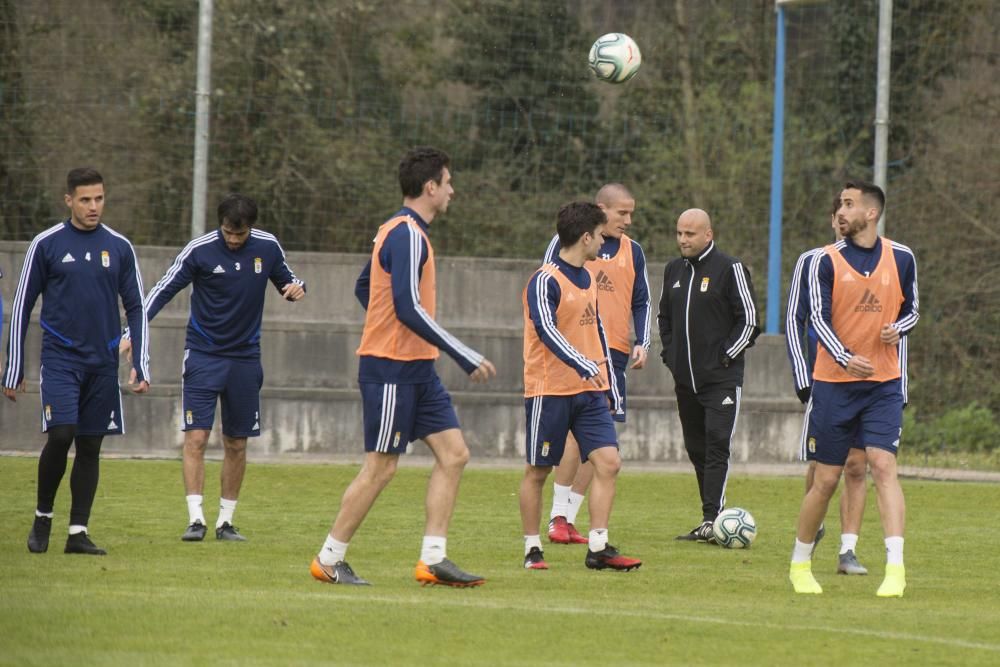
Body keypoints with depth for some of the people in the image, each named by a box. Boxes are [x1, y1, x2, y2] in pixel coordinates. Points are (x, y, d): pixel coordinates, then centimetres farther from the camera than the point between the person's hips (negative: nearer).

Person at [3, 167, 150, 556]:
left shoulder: (119, 247, 6)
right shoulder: (46, 244, -1)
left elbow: (136, 309, 11)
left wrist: (141, 367, 2)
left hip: (103, 363, 3)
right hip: (60, 358, -3)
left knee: (90, 446, 3)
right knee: (61, 435, -16)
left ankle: (78, 532, 7)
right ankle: (43, 516, 4)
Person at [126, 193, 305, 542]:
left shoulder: (267, 247, -2)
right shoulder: (200, 250, -12)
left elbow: (287, 281, 13)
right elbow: (163, 290, -10)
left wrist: (296, 289, -13)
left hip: (245, 358, 3)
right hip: (203, 355, -3)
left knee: (237, 444, 7)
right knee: (196, 437, -12)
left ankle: (226, 521, 16)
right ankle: (195, 519, -10)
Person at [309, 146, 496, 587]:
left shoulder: (399, 231, 14)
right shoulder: (408, 236, -17)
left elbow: (364, 287, 25)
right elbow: (409, 309, -23)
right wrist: (467, 357, -21)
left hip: (416, 369, 10)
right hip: (392, 369, -10)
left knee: (453, 453, 3)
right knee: (381, 467, -4)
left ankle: (433, 559, 2)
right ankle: (329, 561, 7)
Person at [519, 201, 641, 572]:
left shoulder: (589, 280, 15)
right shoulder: (545, 281, -11)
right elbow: (546, 329, -25)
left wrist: (610, 385, 23)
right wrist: (582, 365, -37)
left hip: (590, 391, 7)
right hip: (550, 391, -7)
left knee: (608, 462, -7)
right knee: (538, 471, 3)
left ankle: (598, 548, -5)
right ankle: (532, 550, 13)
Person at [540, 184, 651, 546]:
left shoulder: (633, 251, 13)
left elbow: (641, 303, 19)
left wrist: (642, 344, 3)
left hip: (614, 353, 5)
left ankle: (567, 519, 11)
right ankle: (558, 516, -12)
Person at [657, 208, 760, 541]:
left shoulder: (729, 269, -6)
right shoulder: (673, 270, 13)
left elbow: (749, 318, -6)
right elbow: (664, 317, 25)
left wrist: (726, 356, -9)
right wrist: (670, 354, 13)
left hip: (722, 378, -7)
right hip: (685, 377, 7)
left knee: (716, 446, -13)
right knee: (696, 449, 8)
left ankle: (711, 519, -18)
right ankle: (711, 517, 14)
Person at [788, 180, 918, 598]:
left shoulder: (901, 258, 4)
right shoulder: (827, 261, -2)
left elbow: (910, 309, 16)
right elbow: (819, 318, -10)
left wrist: (898, 329, -8)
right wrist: (845, 358, -27)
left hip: (883, 384, 1)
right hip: (834, 382, 0)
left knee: (883, 465, -15)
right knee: (826, 479, 3)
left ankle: (895, 567, -21)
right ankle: (800, 564, 21)